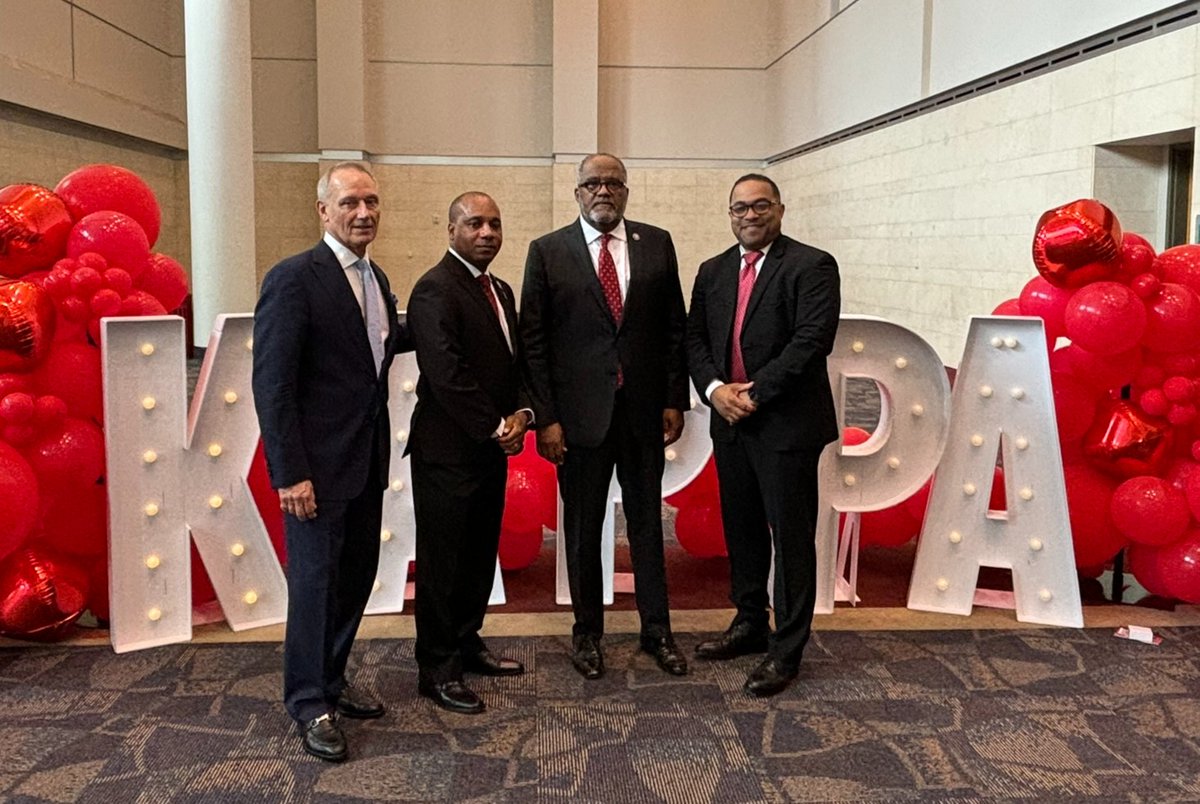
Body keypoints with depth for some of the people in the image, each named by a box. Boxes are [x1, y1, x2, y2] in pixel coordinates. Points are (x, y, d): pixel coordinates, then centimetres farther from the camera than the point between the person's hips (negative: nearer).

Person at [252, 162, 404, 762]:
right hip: (319, 465, -7)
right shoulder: (293, 279, -14)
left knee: (356, 575, 15)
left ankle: (331, 679, 32)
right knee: (315, 581, 3)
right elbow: (272, 384, -17)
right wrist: (290, 474, -19)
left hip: (367, 463, 8)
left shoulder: (376, 279, 10)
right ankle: (310, 705, 18)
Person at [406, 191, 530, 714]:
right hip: (448, 451, -8)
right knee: (442, 562, 2)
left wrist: (520, 413, -2)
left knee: (480, 554, 17)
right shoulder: (435, 290, -15)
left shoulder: (500, 290, 14)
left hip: (491, 449, 9)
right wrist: (497, 427, -15)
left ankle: (466, 644, 32)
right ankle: (436, 669, 14)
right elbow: (447, 376, -22)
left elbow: (514, 362, 17)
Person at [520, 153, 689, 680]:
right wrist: (545, 418, -8)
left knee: (647, 522, 12)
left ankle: (657, 630, 26)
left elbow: (675, 328, 7)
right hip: (579, 413, -1)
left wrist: (674, 400, 1)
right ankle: (587, 632, 26)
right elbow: (533, 341, -2)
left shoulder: (656, 244, 5)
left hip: (645, 410, 2)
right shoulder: (548, 251, -1)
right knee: (582, 528, 10)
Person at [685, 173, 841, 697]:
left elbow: (813, 339, -16)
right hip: (730, 423, 6)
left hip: (786, 424, -6)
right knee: (741, 530, 16)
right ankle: (749, 624, 32)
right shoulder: (712, 272, 13)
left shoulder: (811, 266, -6)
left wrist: (754, 393, -17)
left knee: (791, 536, 1)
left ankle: (786, 650, 11)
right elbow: (694, 339, 9)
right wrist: (715, 388, -9)